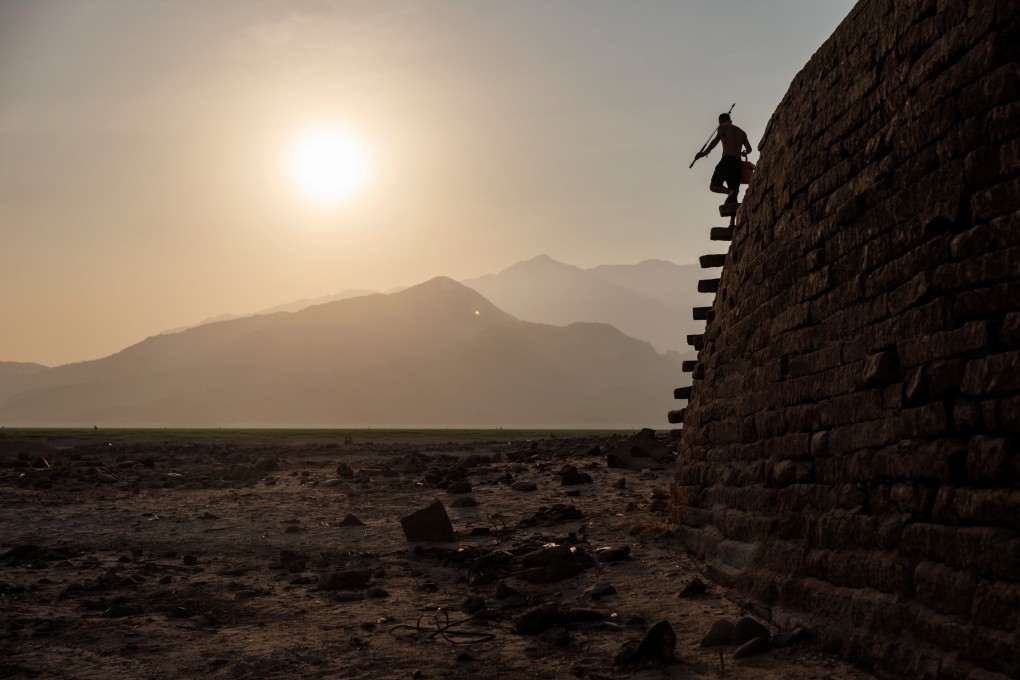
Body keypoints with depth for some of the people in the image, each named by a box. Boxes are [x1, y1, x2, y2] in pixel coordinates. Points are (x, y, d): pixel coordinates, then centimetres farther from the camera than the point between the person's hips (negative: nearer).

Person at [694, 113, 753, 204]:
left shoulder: (723, 127, 8)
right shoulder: (742, 132, 25)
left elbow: (716, 140, -11)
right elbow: (749, 149, 16)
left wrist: (704, 153, -17)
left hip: (727, 161, -5)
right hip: (737, 163, 5)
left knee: (713, 186, -1)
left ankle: (730, 192, -30)